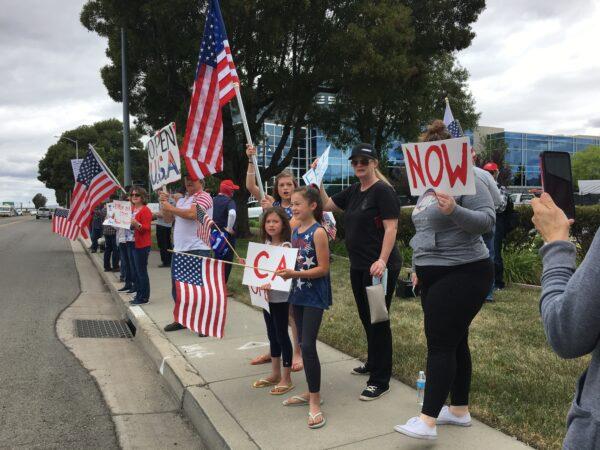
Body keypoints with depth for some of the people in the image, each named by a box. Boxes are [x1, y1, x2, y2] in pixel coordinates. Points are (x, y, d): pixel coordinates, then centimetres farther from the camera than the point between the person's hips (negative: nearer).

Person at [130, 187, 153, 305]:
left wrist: (136, 224, -31)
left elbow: (146, 228, -16)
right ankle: (139, 295, 22)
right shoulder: (132, 209, 14)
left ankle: (144, 297, 2)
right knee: (137, 271, 13)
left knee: (142, 271, -5)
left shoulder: (145, 210, -12)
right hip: (134, 243, 9)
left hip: (143, 245, -9)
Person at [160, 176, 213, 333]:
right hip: (179, 249, 9)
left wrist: (171, 208, -11)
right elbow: (168, 219, 21)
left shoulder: (203, 197, -6)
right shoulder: (181, 200, 20)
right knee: (176, 286, 15)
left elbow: (191, 214, -22)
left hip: (197, 249, -9)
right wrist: (165, 204, 5)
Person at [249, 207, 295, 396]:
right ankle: (275, 374, 31)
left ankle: (286, 379, 15)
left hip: (280, 296, -7)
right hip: (266, 295, 7)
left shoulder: (285, 246, -14)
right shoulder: (265, 245, 8)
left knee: (282, 335, 2)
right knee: (272, 335, 16)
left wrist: (271, 283, -36)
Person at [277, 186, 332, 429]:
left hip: (315, 296, -8)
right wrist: (285, 270, 0)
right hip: (298, 293, 8)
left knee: (308, 346, -11)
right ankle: (312, 392, 28)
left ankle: (315, 403, 0)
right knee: (303, 344, 14)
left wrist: (295, 274, -25)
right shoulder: (295, 231, 8)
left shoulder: (318, 232, -14)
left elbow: (323, 268, -18)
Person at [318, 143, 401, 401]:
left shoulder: (383, 191, -12)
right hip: (358, 267, 9)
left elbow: (391, 228, -18)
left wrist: (382, 260, -28)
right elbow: (327, 205, 19)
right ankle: (373, 363, 40)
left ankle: (380, 381, 10)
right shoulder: (353, 192, 12)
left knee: (378, 321, -1)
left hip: (380, 268, -8)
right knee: (366, 318, 20)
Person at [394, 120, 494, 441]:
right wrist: (421, 268, 22)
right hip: (436, 277, 9)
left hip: (462, 275, -9)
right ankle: (460, 410, 25)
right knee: (454, 342, 14)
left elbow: (487, 221, -20)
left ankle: (427, 421, -4)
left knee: (440, 344, -9)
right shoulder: (428, 189, 15)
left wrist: (454, 211, -36)